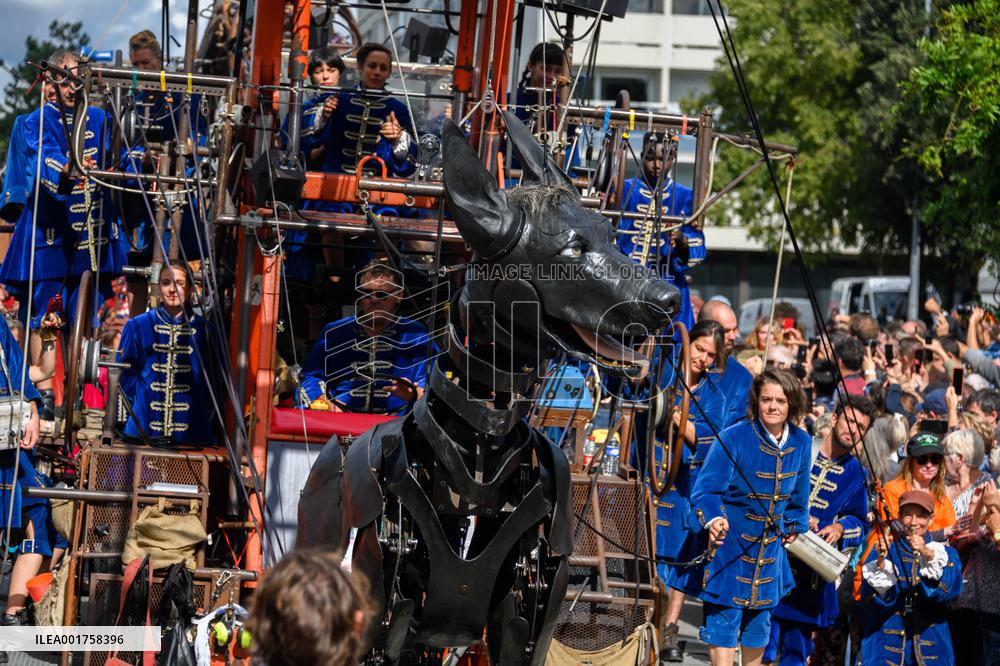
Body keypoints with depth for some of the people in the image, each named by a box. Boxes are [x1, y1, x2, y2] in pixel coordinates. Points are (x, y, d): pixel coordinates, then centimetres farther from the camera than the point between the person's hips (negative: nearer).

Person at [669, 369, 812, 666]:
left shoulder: (800, 442, -1)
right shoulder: (733, 438, -17)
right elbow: (706, 490, -18)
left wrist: (794, 528, 20)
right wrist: (713, 520, -35)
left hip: (770, 547, 5)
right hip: (729, 539, -5)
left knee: (759, 620, 13)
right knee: (723, 620, -8)